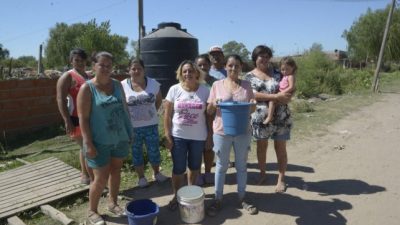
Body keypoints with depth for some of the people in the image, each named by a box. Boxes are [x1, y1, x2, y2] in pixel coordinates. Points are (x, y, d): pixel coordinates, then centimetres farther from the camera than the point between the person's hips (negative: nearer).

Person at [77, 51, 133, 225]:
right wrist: (88, 143, -17)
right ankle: (92, 211, 24)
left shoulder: (117, 85, 6)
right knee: (101, 178, 1)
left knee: (116, 171, 16)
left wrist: (130, 132, 10)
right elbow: (83, 118, -12)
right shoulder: (87, 88, -9)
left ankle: (113, 203, 37)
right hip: (100, 141, -5)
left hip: (120, 138, 5)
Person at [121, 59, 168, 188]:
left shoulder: (153, 83, -2)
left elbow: (159, 99, 13)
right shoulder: (123, 85, -7)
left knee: (154, 150, 11)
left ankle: (157, 173, 34)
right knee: (136, 152, 11)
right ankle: (141, 177, 28)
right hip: (132, 126, -1)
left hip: (151, 125, 1)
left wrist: (153, 112, 4)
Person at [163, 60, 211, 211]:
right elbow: (167, 115, -3)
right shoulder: (174, 89, -5)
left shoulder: (205, 90, -3)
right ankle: (176, 196, 28)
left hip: (198, 136, 1)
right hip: (178, 136, -1)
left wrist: (210, 135, -1)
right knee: (178, 168, 7)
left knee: (194, 166, 18)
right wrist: (167, 135, -7)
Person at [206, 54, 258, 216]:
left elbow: (252, 108, 7)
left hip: (243, 132, 2)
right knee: (221, 166, 10)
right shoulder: (217, 85, -1)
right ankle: (218, 199, 26)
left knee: (242, 166, 14)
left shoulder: (246, 85, 3)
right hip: (222, 132, -1)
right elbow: (209, 111, 2)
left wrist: (252, 106, -15)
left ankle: (242, 198, 33)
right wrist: (214, 104, -20)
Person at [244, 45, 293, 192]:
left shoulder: (277, 72, 6)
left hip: (281, 117, 1)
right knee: (261, 146, 14)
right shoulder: (250, 76, -1)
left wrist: (284, 98, -15)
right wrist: (276, 96, -24)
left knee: (280, 148, 7)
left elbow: (288, 90, 9)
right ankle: (262, 173, 34)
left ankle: (281, 179, 21)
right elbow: (254, 95, -16)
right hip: (260, 118, -1)